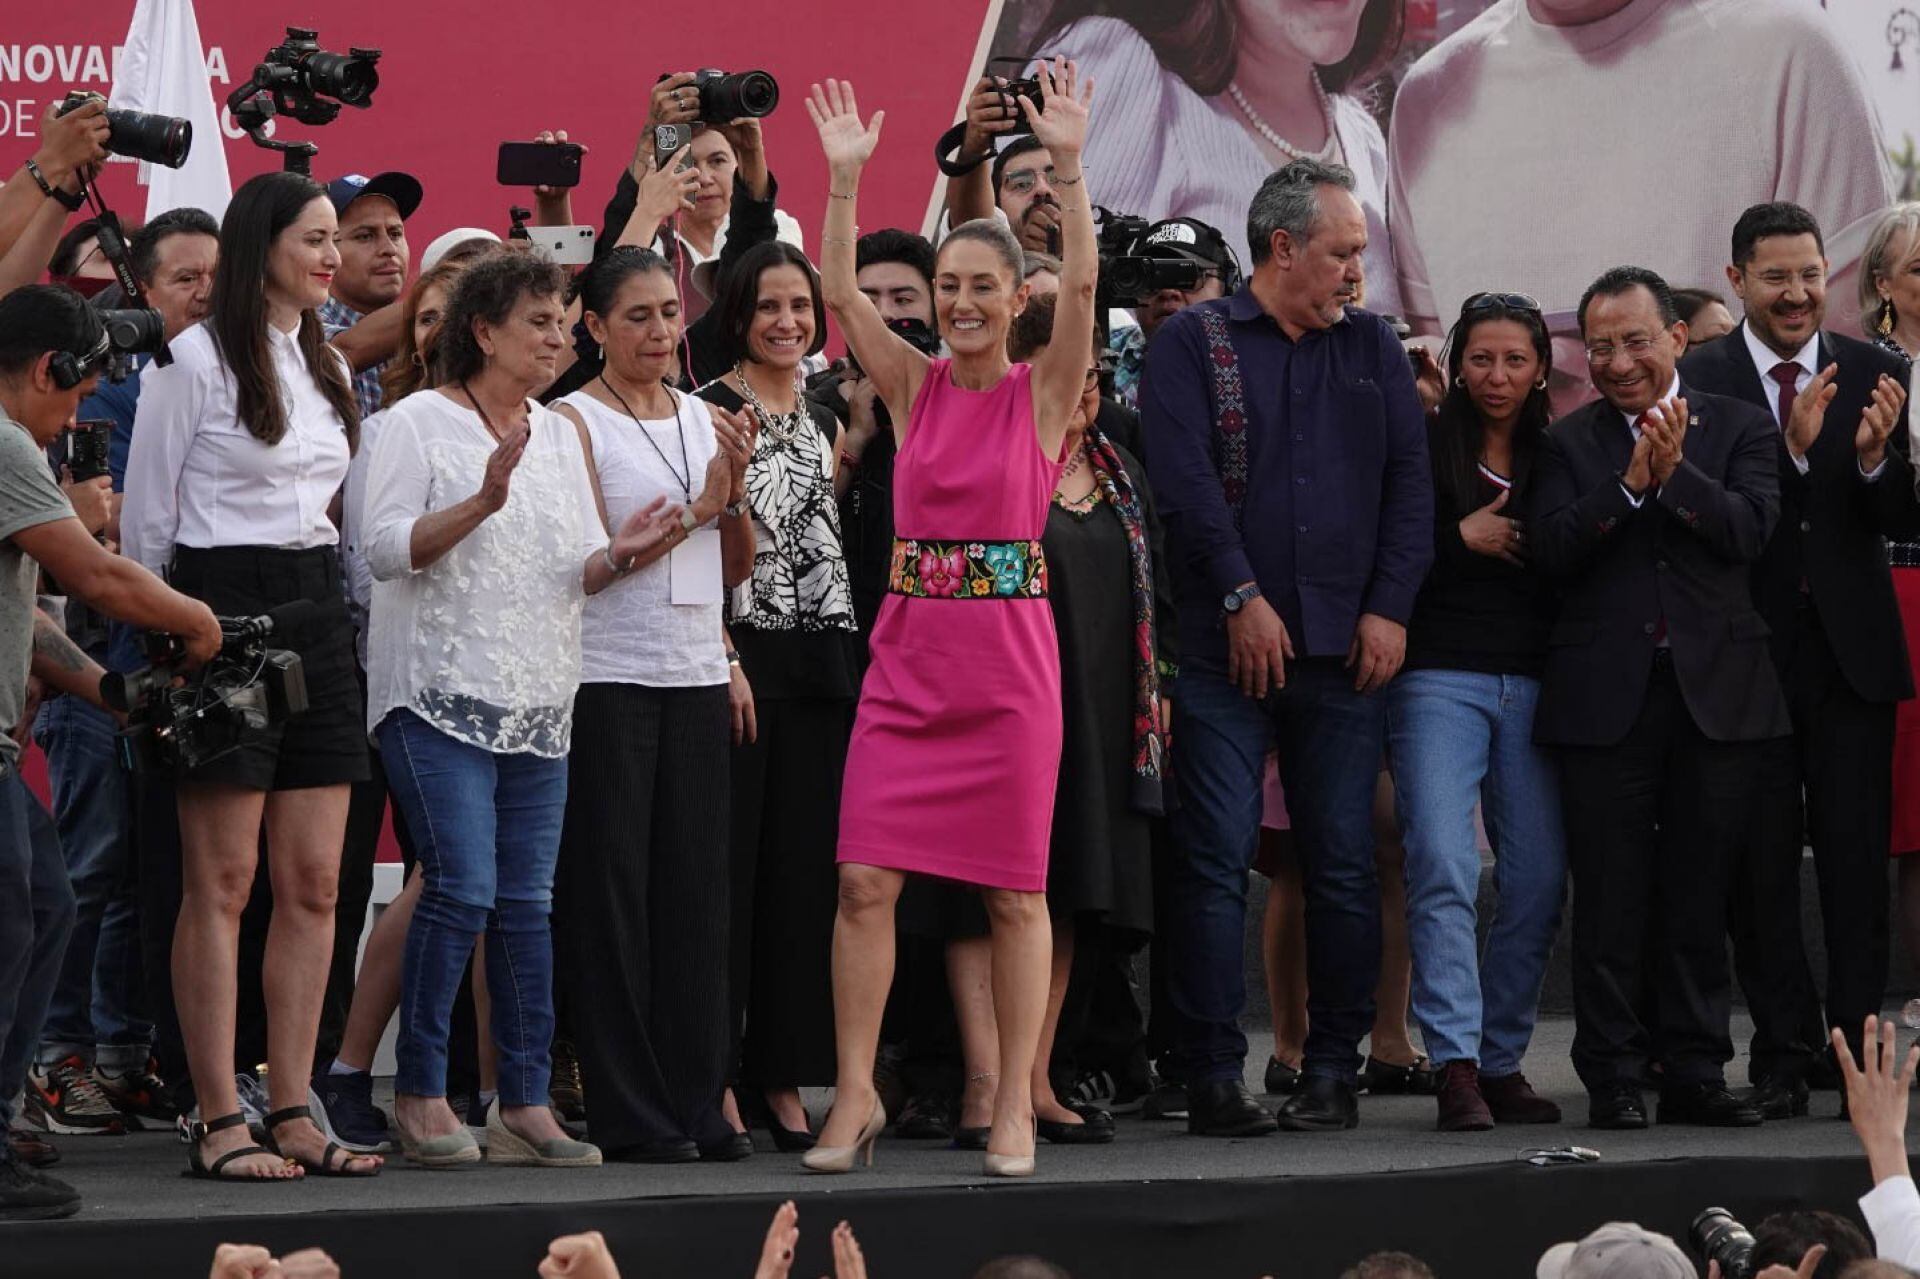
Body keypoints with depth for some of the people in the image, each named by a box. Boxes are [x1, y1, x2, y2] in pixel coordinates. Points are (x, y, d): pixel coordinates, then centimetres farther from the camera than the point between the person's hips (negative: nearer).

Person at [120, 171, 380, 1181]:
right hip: (221, 609, -7)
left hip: (314, 610, 7)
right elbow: (146, 519, -4)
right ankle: (218, 1122, -5)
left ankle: (291, 1112, 6)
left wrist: (332, 610, 16)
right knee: (221, 882, -6)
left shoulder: (328, 366, 15)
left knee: (314, 882, 3)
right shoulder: (194, 359, -6)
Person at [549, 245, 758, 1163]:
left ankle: (698, 1103, 8)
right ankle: (629, 1113, -1)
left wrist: (736, 490, -4)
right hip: (607, 676, -5)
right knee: (611, 889, -3)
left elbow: (737, 569, 14)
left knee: (698, 886, 4)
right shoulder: (575, 422, -3)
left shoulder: (702, 420, 14)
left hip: (697, 674, 5)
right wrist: (700, 503, -14)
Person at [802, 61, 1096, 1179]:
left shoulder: (1043, 394, 0)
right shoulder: (914, 385, 7)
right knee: (865, 878, -4)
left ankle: (1015, 1107, 8)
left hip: (1010, 666, -2)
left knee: (1015, 891, 1)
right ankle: (856, 1096, 4)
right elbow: (840, 292, -1)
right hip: (909, 658, 2)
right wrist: (845, 177, -9)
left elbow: (1083, 285, -14)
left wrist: (1068, 164, -22)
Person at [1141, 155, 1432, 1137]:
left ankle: (1333, 1069, 10)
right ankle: (1213, 1076, -2)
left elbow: (1410, 483, 9)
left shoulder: (1372, 348, 14)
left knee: (1344, 865, 3)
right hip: (1226, 648, -3)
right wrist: (1243, 595, -13)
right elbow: (1185, 478, -7)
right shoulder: (1192, 344, 2)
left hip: (1347, 650, 3)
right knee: (1215, 862, -5)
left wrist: (1390, 608, -2)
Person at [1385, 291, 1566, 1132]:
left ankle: (1502, 1059, 11)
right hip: (1439, 678, -4)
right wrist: (1466, 538, -8)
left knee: (1538, 877, 0)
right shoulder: (1423, 447, 3)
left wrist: (1528, 546, -2)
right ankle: (1456, 1067, -17)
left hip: (1533, 684, 4)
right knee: (1442, 867, -15)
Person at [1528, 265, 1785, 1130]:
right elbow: (1552, 550, -6)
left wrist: (1676, 473, -18)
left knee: (1700, 895, 5)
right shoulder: (1568, 442, 7)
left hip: (1717, 691, 1)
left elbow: (1752, 530, -7)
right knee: (1610, 898, 1)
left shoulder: (1739, 428, 7)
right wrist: (1629, 482, -16)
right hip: (1606, 694, 0)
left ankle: (1694, 1073, 12)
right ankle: (1613, 1079, 7)